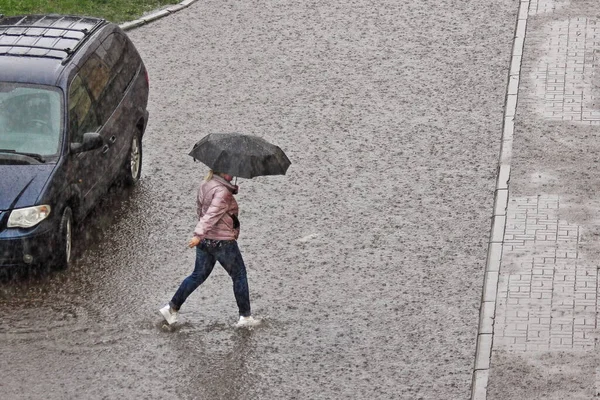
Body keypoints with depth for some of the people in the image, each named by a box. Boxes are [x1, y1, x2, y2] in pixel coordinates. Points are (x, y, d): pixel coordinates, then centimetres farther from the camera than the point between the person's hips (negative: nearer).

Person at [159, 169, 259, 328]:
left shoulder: (205, 185, 6)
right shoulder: (223, 191, -21)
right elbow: (212, 214, -31)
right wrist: (199, 234, -39)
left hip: (205, 241, 8)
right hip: (222, 242, -8)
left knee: (198, 275, 17)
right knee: (239, 276, 7)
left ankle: (172, 308, 14)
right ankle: (245, 317, 12)